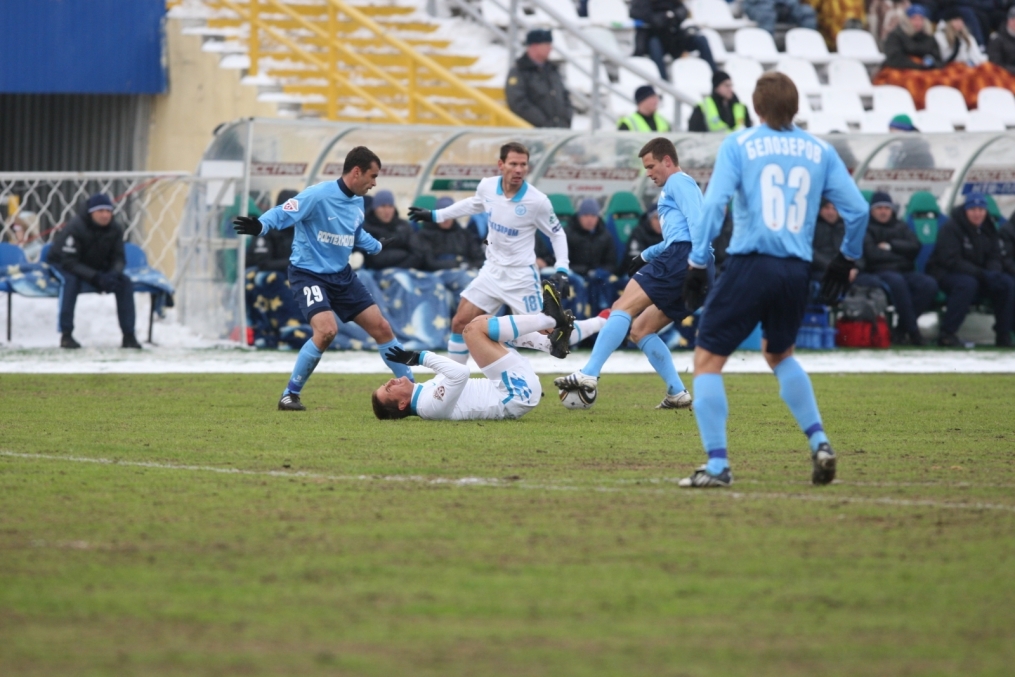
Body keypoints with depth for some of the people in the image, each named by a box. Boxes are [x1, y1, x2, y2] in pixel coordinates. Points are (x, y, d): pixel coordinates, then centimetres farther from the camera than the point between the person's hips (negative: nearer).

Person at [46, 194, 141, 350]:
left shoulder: (115, 230, -12)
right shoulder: (75, 228, -30)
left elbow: (118, 258, -6)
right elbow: (69, 262, -32)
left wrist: (114, 274, -31)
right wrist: (96, 278, -41)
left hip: (97, 268, 5)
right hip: (63, 266, -5)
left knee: (125, 283, -15)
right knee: (70, 281, -39)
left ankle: (129, 336, -9)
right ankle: (66, 335, -35)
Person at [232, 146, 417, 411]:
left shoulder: (357, 202, 6)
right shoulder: (318, 196, -20)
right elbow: (283, 213, -26)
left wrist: (380, 247, 32)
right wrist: (259, 226, -44)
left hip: (342, 275, 8)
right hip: (308, 273, -8)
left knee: (381, 328, 6)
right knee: (327, 329, -28)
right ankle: (290, 395, -12)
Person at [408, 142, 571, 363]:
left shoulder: (537, 201, -19)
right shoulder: (487, 187, -6)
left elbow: (557, 234, -4)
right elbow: (473, 204, 19)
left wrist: (561, 270, -15)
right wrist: (435, 215, 24)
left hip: (521, 276, -5)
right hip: (492, 271, 5)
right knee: (460, 323, 3)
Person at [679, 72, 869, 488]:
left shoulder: (738, 145, 1)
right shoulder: (819, 152, 10)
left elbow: (713, 204, -10)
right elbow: (857, 209, 7)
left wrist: (696, 263, -8)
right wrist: (847, 259, 22)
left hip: (749, 265, -4)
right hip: (796, 273, 5)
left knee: (707, 361, 4)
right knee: (779, 355, 29)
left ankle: (717, 466, -7)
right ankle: (819, 443, 14)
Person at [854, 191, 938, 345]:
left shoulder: (900, 227, 23)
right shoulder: (867, 228, 7)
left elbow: (914, 247, 6)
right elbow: (871, 254, -9)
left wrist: (890, 246, -5)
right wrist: (899, 254, 0)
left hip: (904, 271, 5)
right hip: (878, 273, -5)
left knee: (929, 284, -25)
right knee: (897, 281, -39)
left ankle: (901, 329, -23)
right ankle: (912, 330, -35)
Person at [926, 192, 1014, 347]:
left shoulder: (988, 229, 8)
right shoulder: (950, 228, -14)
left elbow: (994, 257, 10)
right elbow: (951, 260, -22)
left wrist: (993, 273, -16)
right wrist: (980, 273, -29)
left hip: (978, 275, 7)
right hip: (946, 274, -7)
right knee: (967, 284, -39)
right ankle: (947, 334, -35)